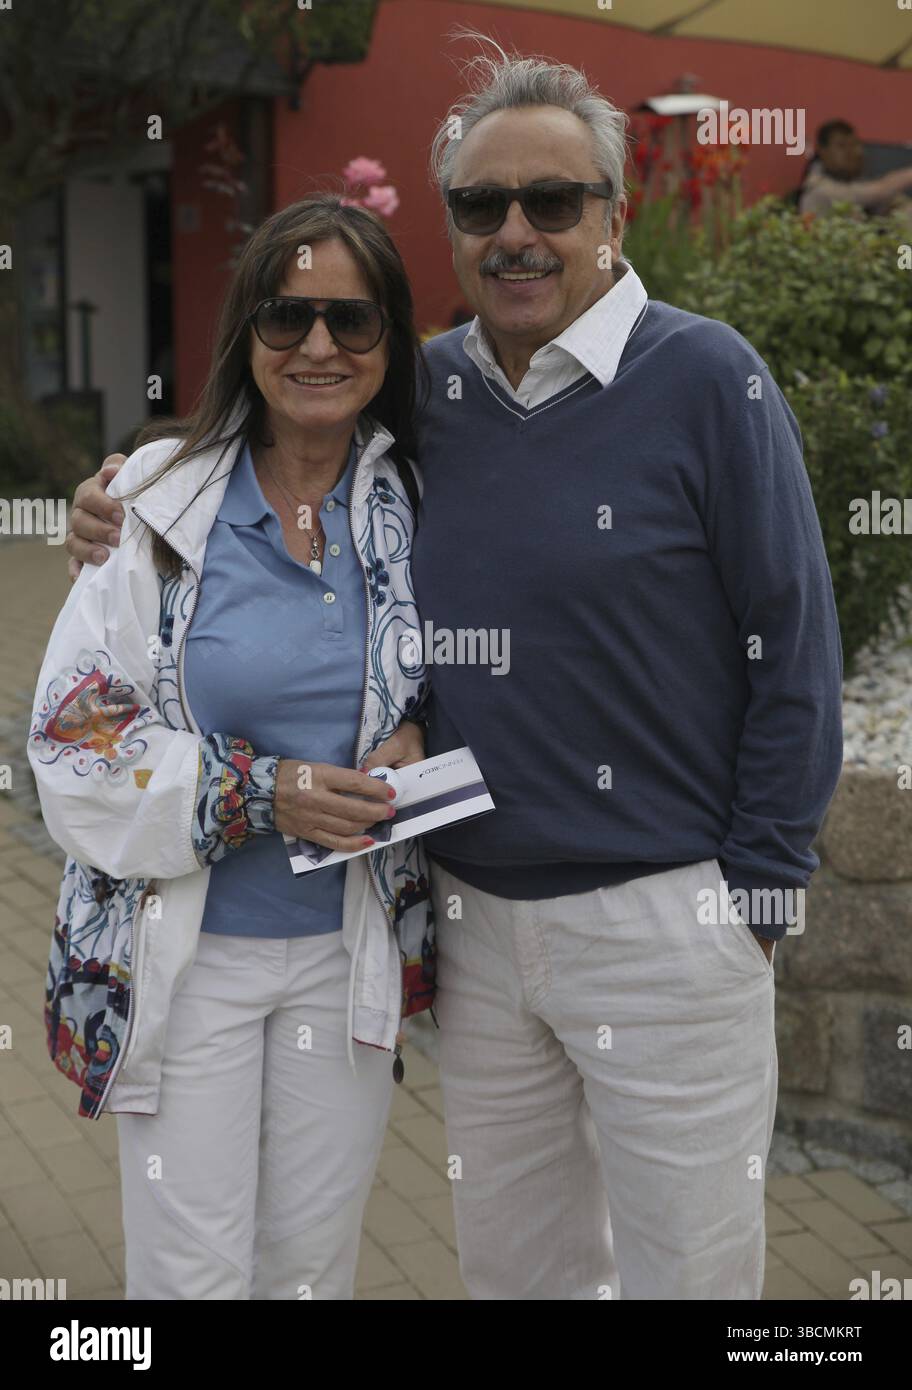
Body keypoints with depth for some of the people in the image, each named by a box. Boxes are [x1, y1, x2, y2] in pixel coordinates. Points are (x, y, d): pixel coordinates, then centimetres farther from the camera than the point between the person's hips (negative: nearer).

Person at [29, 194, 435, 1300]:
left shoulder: (412, 505, 0)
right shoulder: (161, 502, -9)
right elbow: (72, 735, -9)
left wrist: (415, 741, -8)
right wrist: (260, 792, -21)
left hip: (352, 950, 3)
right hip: (182, 954, -2)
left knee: (314, 1262, 16)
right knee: (189, 1271, 8)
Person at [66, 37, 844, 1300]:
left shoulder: (708, 377, -9)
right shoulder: (419, 390, 4)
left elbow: (793, 651, -7)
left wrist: (753, 891, -7)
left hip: (665, 924, -4)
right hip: (472, 922, 5)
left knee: (686, 1267, 12)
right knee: (511, 1266, 20)